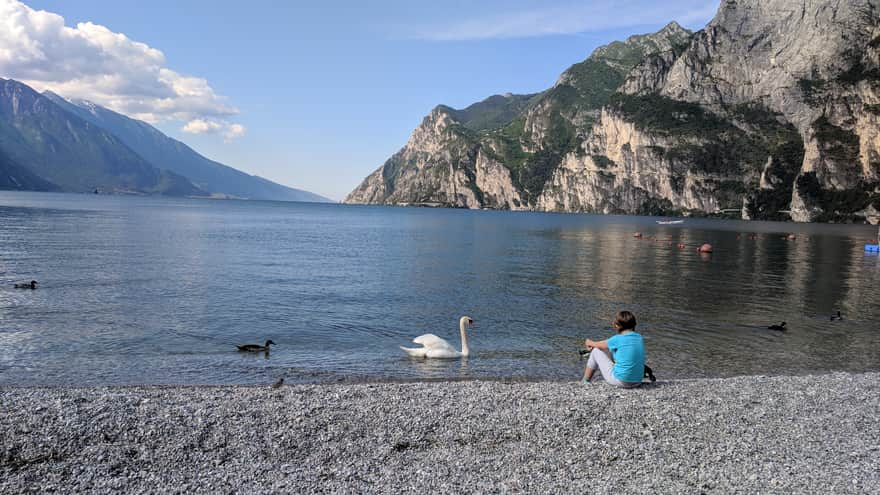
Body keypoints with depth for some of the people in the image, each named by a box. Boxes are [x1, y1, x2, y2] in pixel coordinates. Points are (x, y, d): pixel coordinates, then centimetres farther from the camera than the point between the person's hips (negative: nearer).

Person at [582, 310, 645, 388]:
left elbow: (598, 345, 4)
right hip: (637, 382, 6)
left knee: (596, 351, 10)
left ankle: (585, 382, 25)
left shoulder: (618, 339, -14)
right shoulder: (639, 338, 3)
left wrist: (589, 343, 28)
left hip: (620, 381, -6)